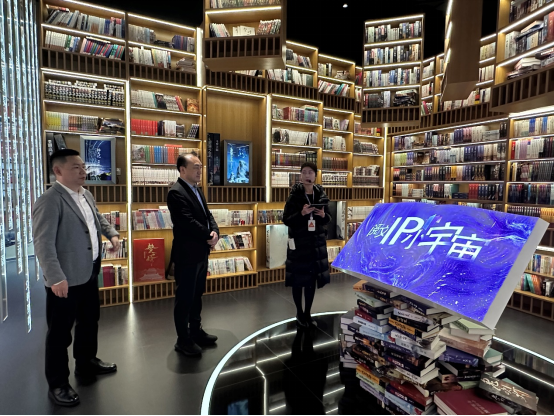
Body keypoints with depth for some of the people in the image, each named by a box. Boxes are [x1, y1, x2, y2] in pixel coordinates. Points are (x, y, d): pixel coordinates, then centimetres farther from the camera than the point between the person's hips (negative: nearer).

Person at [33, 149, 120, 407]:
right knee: (60, 331, 8)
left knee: (89, 320, 23)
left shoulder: (86, 195, 8)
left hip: (89, 273, 9)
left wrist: (112, 234, 10)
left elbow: (98, 218, 25)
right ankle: (57, 384, 26)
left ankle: (86, 363, 44)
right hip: (65, 280, -9)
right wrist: (56, 278, -28)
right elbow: (43, 243, -24)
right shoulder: (49, 201, -20)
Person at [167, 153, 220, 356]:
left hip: (201, 252, 9)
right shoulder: (176, 192, -17)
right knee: (184, 297, 4)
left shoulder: (197, 191, 13)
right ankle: (183, 340, 19)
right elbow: (188, 222, -25)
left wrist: (215, 231, -8)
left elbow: (208, 215, 11)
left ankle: (196, 331, 34)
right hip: (187, 254, -9)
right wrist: (209, 236, -14)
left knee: (197, 295, 19)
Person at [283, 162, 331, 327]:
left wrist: (323, 215, -11)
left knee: (312, 278, 10)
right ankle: (299, 313, 24)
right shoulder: (294, 196, -7)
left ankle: (308, 313, 27)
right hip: (299, 242, -3)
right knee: (298, 279, 4)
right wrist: (302, 213, -22)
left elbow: (328, 219, 11)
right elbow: (286, 220, -8)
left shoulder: (321, 195, 4)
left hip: (316, 242, 4)